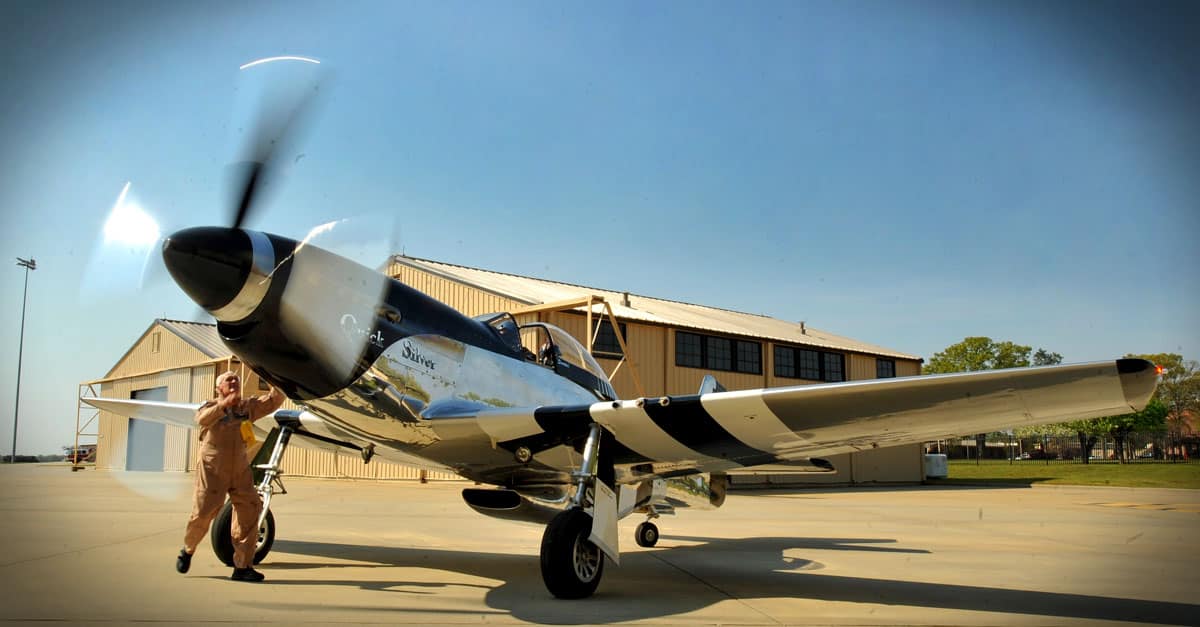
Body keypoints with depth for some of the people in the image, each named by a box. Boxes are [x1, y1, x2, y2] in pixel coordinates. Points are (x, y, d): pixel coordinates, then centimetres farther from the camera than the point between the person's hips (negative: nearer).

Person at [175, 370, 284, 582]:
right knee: (202, 513, -2)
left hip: (240, 470, 3)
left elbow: (274, 400, 3)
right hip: (212, 470, -3)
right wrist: (224, 404, -32)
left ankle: (242, 566, 1)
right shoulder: (211, 406, 1)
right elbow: (202, 419, -20)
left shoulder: (248, 406, 10)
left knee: (249, 512, -5)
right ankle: (187, 550, 30)